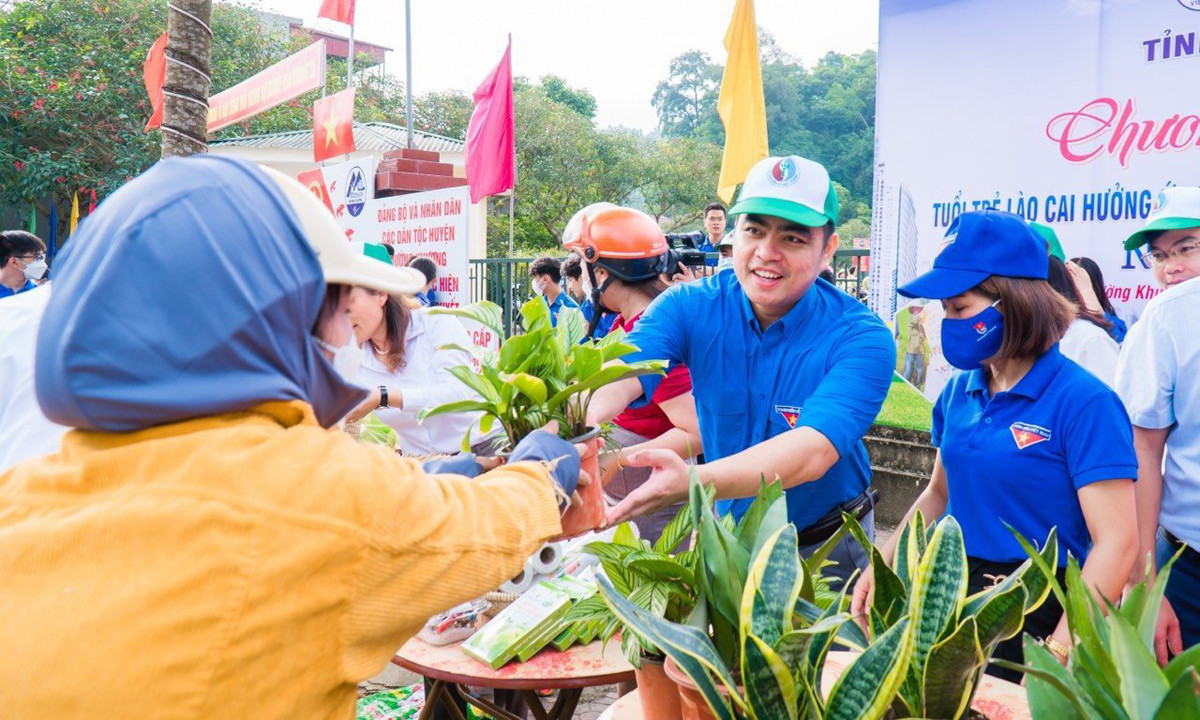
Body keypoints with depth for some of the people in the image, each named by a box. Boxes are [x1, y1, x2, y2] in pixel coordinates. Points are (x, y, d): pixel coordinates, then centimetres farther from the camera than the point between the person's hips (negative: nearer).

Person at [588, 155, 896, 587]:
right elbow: (617, 380, -31)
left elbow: (813, 452, -38)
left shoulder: (862, 340, -22)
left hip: (826, 547, -2)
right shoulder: (691, 307, -14)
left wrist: (691, 483, -55)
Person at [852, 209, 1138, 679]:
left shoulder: (1084, 402, -16)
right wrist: (882, 564, 0)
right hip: (953, 597, 6)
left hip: (1034, 618, -6)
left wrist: (1057, 656, -24)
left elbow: (1116, 544, -19)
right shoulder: (960, 391, 3)